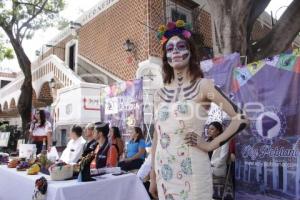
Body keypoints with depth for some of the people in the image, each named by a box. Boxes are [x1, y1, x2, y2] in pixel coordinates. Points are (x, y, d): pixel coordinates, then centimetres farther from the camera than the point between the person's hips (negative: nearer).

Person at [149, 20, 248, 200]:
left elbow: (241, 119, -9)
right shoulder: (160, 93, 6)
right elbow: (157, 136, 8)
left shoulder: (203, 86, -6)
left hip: (192, 170, -4)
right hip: (164, 171, 4)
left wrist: (211, 145, -9)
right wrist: (153, 177, 10)